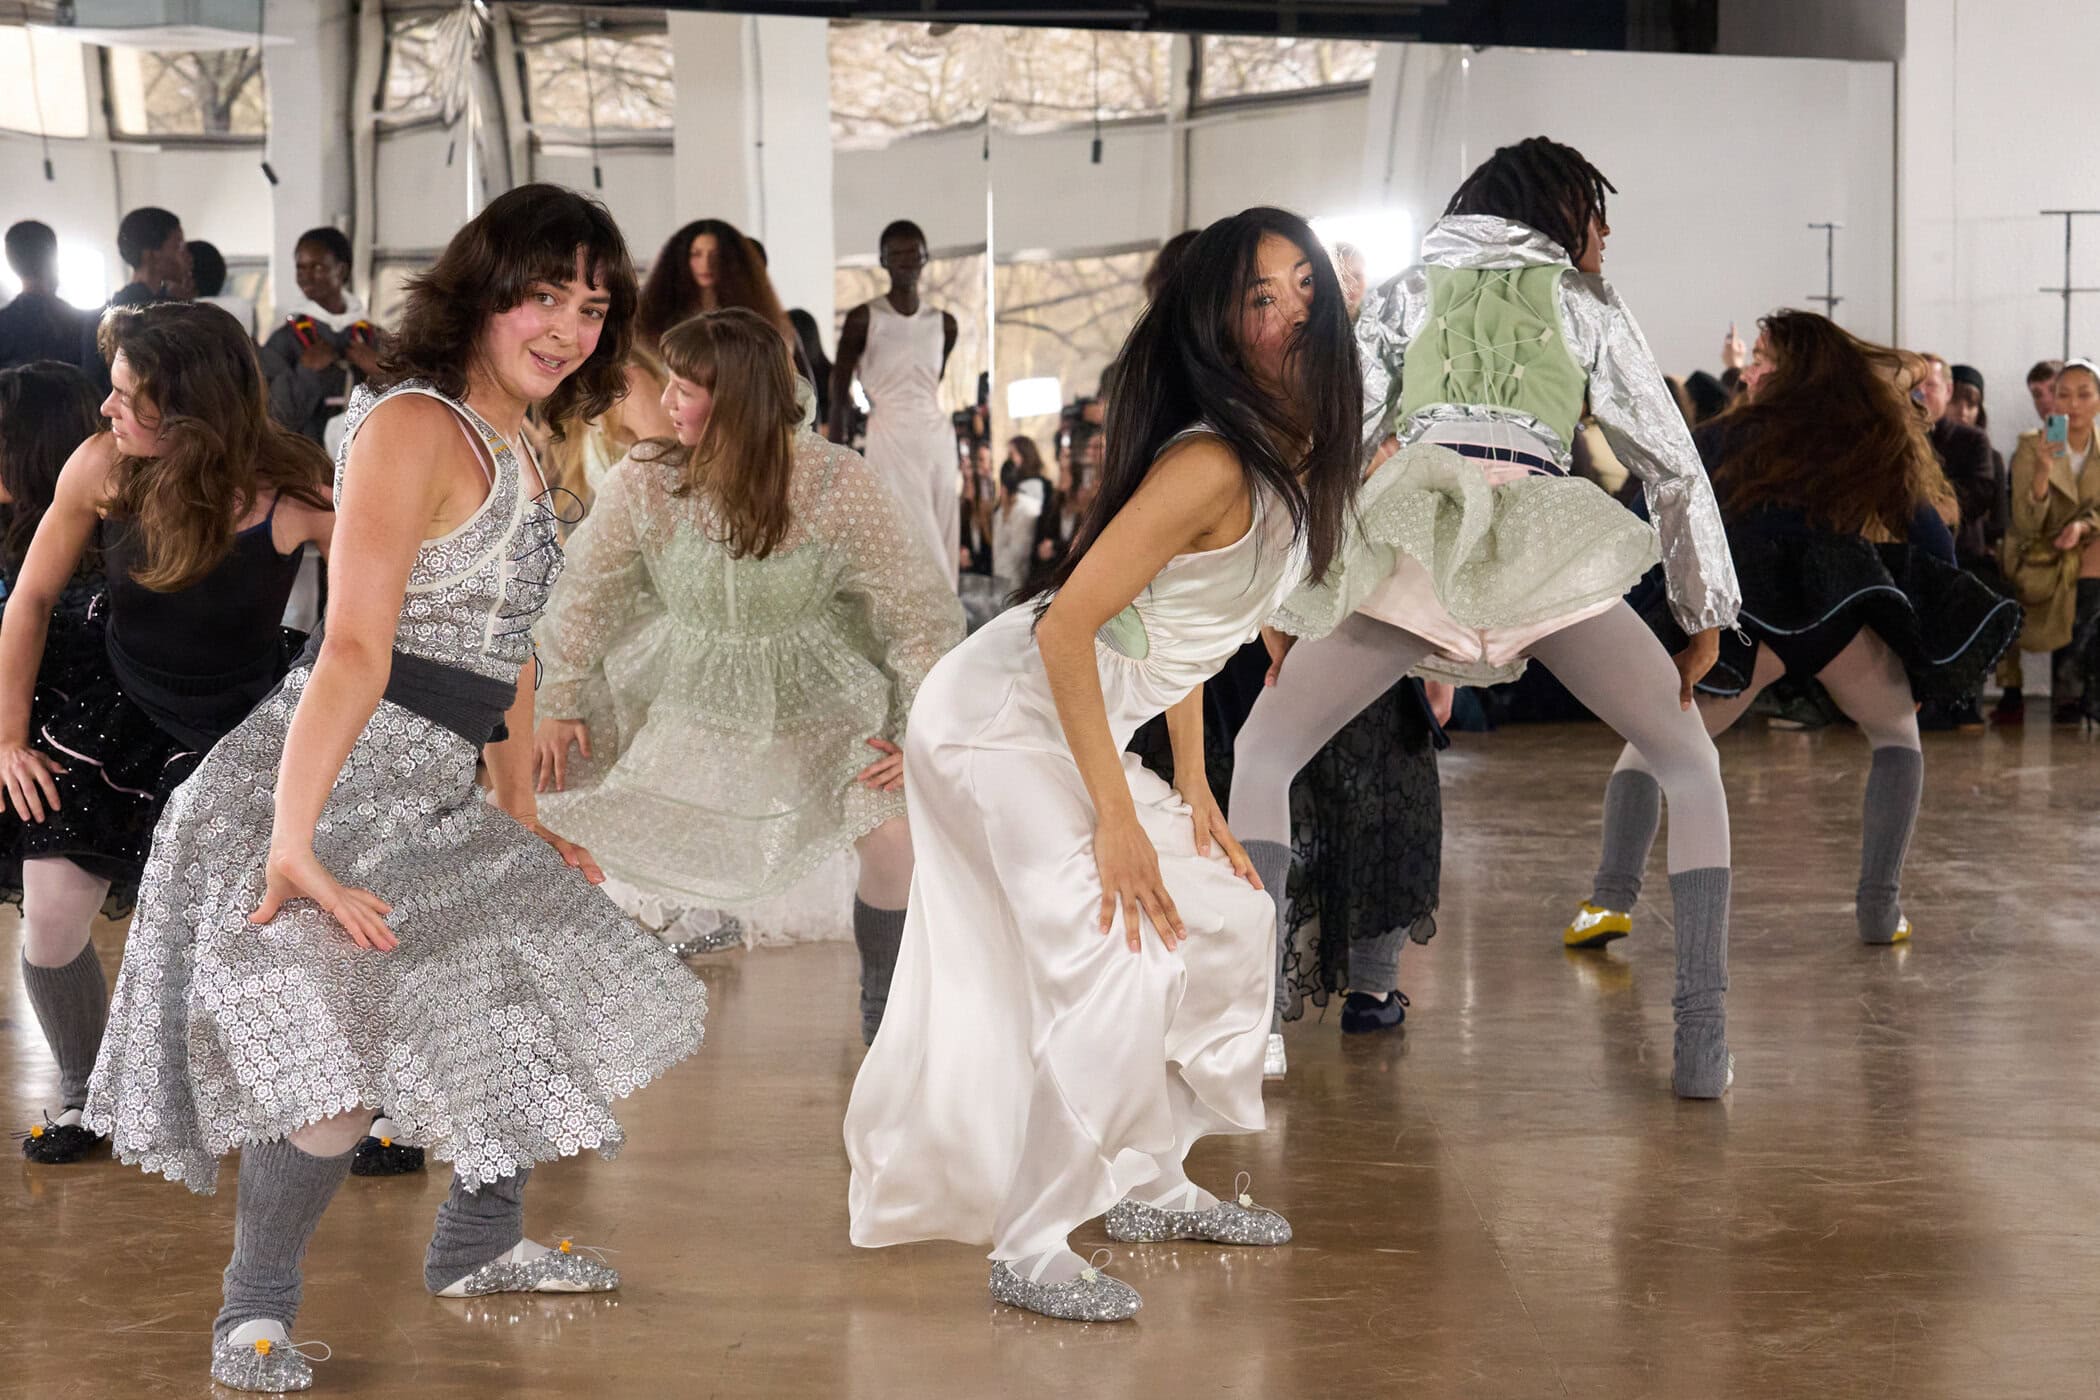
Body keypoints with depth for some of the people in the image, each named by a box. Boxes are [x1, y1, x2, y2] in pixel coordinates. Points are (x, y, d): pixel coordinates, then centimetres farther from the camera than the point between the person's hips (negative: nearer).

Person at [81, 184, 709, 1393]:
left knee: (557, 999, 20)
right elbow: (355, 651, -25)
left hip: (429, 806, 10)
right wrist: (295, 842, -32)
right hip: (315, 797, -10)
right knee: (344, 1048, -28)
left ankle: (479, 1244, 38)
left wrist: (524, 825, 23)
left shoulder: (514, 451, 15)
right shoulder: (415, 426, -14)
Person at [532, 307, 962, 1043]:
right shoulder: (644, 480, -19)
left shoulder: (841, 487, -24)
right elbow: (586, 593, -3)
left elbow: (918, 610, -15)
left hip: (814, 698, -2)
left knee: (894, 835, -19)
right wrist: (559, 705, 1)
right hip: (678, 690, 2)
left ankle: (886, 1012, 9)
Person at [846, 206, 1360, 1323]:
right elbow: (1068, 625, -26)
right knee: (1119, 970, -20)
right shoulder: (1212, 466, -24)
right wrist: (1116, 819, -23)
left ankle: (1150, 1185, 26)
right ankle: (1029, 1251, -10)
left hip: (1072, 730, 10)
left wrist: (1194, 792, 13)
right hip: (998, 721, -10)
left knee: (1229, 922, 14)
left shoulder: (1290, 463, 6)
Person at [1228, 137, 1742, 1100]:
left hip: (1410, 541, 0)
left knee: (1261, 760, 15)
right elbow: (1671, 462, 18)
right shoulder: (1583, 303, 23)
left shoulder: (1407, 293, 25)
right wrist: (1706, 612, 23)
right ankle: (1702, 1045, 4)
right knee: (1689, 765, 17)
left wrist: (1286, 597, 14)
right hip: (1543, 548, 0)